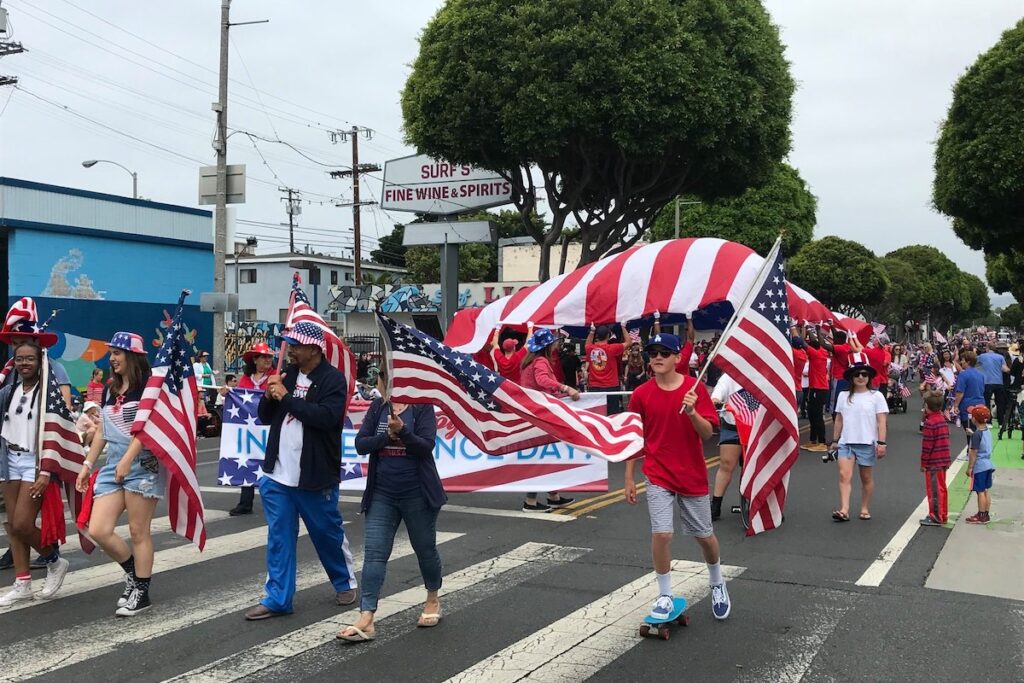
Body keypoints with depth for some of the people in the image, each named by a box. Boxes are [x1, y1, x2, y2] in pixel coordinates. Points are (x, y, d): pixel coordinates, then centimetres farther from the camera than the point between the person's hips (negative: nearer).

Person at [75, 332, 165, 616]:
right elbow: (102, 431, 20)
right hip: (113, 465, 7)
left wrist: (127, 460, -21)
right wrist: (87, 465, 17)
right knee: (98, 530, -3)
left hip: (143, 465, -7)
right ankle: (133, 572, 20)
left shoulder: (147, 386, -6)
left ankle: (141, 592, 13)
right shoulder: (109, 390, 16)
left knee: (138, 532, 0)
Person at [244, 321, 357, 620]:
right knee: (279, 538, 6)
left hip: (316, 476, -5)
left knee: (329, 534, 11)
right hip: (278, 474, 5)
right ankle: (277, 598, 13)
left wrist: (286, 397, -20)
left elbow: (327, 416, -25)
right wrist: (269, 396, -7)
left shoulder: (333, 379, -10)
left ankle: (345, 583, 32)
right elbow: (265, 417, 14)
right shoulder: (287, 374, 10)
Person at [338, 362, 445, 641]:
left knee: (425, 549, 13)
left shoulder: (422, 407, -7)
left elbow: (426, 446, -17)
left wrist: (402, 430, -32)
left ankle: (433, 600, 37)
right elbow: (361, 444, -3)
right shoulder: (377, 407, 5)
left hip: (417, 493, -3)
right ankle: (366, 619, -8)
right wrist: (388, 435, -19)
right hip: (382, 493, 3)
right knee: (374, 553, -5)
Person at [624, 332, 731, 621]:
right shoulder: (641, 394, -4)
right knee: (661, 534, -10)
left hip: (693, 476, 0)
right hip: (658, 476, 0)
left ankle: (717, 583, 40)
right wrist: (629, 478, 4)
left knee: (704, 534, 13)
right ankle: (664, 595, 9)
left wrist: (692, 412, -28)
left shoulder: (695, 388, -8)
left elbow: (707, 434, -10)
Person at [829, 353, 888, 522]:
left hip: (867, 443, -2)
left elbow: (881, 422, -4)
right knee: (844, 475, -12)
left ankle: (865, 509, 23)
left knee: (867, 478, 9)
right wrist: (834, 441, 12)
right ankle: (844, 510, -17)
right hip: (846, 443, 2)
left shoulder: (876, 396, -2)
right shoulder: (844, 396, 6)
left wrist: (881, 443, -10)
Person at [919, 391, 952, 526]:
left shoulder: (929, 423, -18)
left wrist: (923, 463, -12)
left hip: (933, 462, -9)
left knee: (934, 490, -2)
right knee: (941, 488, 17)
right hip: (944, 460, 9)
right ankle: (943, 515, 26)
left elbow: (927, 445, -18)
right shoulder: (943, 420, 9)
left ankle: (935, 517, 2)